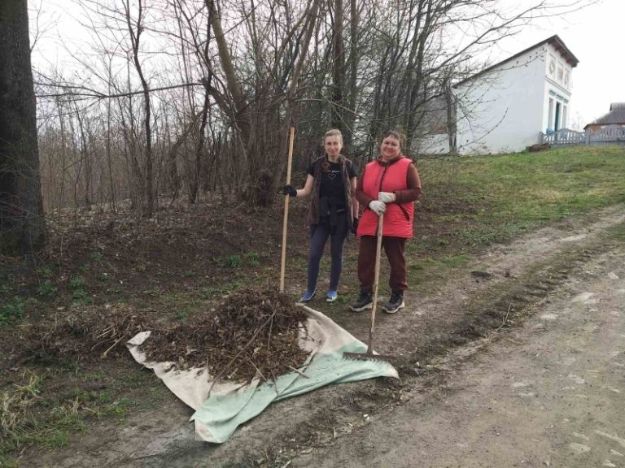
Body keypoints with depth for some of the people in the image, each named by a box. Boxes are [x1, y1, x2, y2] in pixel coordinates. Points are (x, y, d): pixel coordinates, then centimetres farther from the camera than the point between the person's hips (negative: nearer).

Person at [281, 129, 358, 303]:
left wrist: (356, 217, 0)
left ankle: (333, 289, 24)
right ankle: (310, 289, 16)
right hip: (320, 217, 1)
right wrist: (294, 192, -20)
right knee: (314, 254, -1)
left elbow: (354, 194, 2)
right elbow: (307, 190, 1)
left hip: (341, 217, -1)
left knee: (336, 254, 9)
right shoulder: (317, 165, -1)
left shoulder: (347, 166, -3)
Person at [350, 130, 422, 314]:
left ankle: (397, 296, 22)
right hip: (370, 223, 4)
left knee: (396, 260, 7)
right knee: (365, 259, 4)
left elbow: (416, 191, -5)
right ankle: (365, 295, 18)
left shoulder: (407, 166, -2)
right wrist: (371, 203, -13)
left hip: (396, 223, -4)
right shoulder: (369, 167, 10)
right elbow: (359, 192, 8)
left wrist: (394, 196, -19)